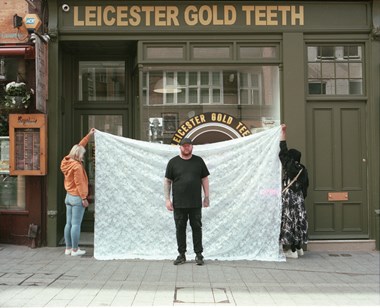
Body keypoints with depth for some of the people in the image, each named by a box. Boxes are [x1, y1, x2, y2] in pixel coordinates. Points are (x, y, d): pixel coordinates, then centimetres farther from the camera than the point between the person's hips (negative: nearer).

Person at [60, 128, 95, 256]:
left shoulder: (68, 162, 9)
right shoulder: (77, 166, -17)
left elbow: (79, 146, 19)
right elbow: (79, 184, -18)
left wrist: (89, 135, 23)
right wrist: (84, 198, -13)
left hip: (69, 196, 9)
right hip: (77, 197, -9)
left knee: (69, 223, 11)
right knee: (76, 224, -5)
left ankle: (68, 248, 16)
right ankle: (75, 250, -2)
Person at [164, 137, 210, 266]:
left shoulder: (198, 161, 6)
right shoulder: (173, 162, 3)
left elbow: (205, 179, 9)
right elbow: (167, 181, 4)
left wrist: (207, 197, 3)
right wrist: (167, 199, -3)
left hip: (195, 203, 0)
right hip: (179, 203, 0)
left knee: (197, 228, 5)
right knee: (180, 229, 6)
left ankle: (198, 254, 14)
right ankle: (181, 255, 16)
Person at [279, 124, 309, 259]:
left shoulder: (289, 166, -12)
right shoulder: (303, 169, 6)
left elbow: (283, 152, -6)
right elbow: (305, 187, 10)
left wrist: (283, 132, -1)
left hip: (289, 199, -7)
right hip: (299, 199, 7)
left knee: (290, 221, -4)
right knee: (298, 220, 11)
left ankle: (292, 250, -3)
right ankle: (299, 248, 18)